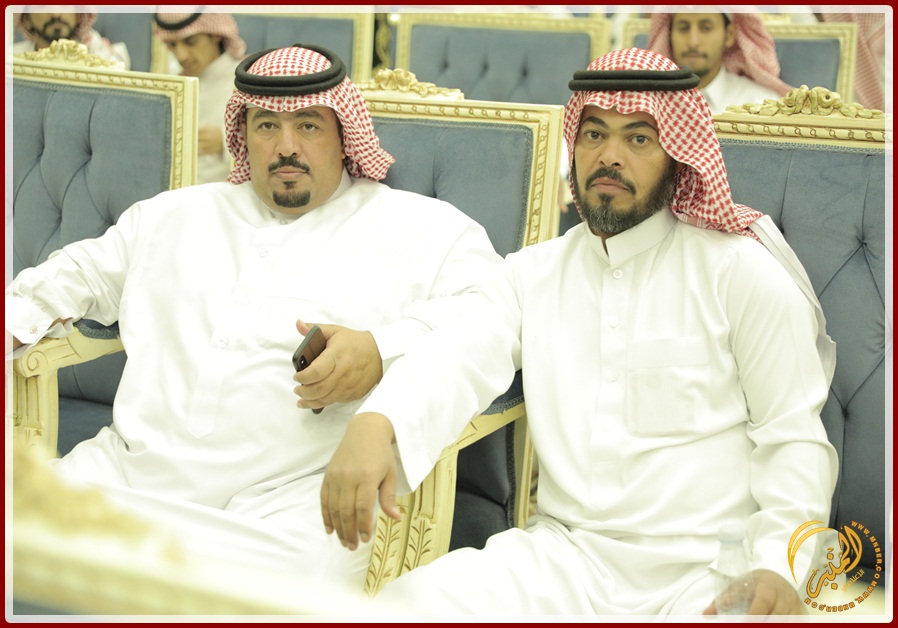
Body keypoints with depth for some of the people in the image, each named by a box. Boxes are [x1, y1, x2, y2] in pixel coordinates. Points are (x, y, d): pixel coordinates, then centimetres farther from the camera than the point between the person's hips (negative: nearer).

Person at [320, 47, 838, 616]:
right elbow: (458, 360, -5)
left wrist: (778, 565, -17)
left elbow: (794, 437, 1)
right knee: (402, 605, -20)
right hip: (564, 554, 2)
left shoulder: (740, 270, 3)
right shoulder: (532, 272, 13)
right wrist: (375, 424, -27)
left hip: (704, 573, -2)